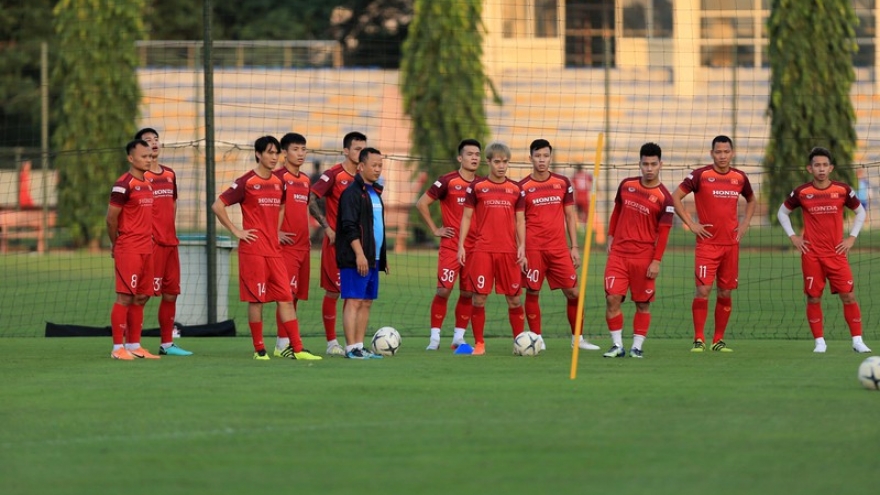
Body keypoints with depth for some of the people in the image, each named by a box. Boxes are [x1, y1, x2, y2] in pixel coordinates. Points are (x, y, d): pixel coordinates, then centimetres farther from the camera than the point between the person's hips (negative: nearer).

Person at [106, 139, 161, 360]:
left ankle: (134, 346, 14)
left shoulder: (147, 184, 14)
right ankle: (118, 348, -5)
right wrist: (115, 245, 0)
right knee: (125, 297, -7)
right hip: (129, 250, -8)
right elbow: (111, 218, -11)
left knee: (141, 298, 9)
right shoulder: (124, 185, -12)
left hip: (146, 249, 8)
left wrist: (149, 240, 13)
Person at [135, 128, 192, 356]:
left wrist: (171, 230, 16)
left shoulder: (170, 174, 15)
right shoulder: (139, 176, -7)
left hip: (170, 241, 7)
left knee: (171, 293, 9)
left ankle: (167, 343, 17)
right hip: (150, 242, -7)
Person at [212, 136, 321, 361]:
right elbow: (217, 206, -8)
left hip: (274, 250, 6)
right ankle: (259, 349, 5)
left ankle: (297, 349, 0)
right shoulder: (246, 182, -7)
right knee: (256, 299, -2)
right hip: (253, 250, -6)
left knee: (286, 298, 1)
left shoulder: (279, 183, 12)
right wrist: (236, 231, -10)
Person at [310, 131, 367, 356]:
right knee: (333, 291, -1)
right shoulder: (334, 175, -9)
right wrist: (327, 228, -18)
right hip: (336, 243, -6)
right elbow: (311, 200, -14)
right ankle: (332, 343, 5)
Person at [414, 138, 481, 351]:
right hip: (450, 246, -4)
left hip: (475, 247, 4)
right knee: (444, 290, -10)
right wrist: (435, 229, -5)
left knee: (468, 293, 5)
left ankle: (459, 336, 13)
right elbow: (421, 204, -3)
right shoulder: (447, 181, -5)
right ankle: (434, 337, -5)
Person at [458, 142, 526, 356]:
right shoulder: (477, 187, 4)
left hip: (509, 251, 1)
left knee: (514, 298, 2)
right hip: (482, 250, -1)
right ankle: (479, 343, 4)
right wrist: (461, 245, -2)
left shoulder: (515, 189, 9)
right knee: (479, 297, -5)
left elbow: (520, 220, 11)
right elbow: (467, 217, 6)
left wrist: (522, 247, 0)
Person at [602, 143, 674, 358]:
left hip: (644, 257, -3)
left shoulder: (664, 198, -7)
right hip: (618, 252, 3)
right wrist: (611, 237, 15)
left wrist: (656, 261, -11)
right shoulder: (627, 185, 5)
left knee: (643, 303, 2)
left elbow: (663, 232, -7)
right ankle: (617, 345, 3)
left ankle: (637, 346, 11)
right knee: (612, 299, -5)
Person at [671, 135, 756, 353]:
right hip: (707, 243, -4)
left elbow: (751, 200, 25)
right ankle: (699, 339, -5)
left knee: (725, 292, 6)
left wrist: (745, 224, 11)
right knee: (703, 289, -12)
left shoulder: (740, 178, 7)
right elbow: (676, 197, -4)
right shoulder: (701, 175, -6)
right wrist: (691, 224, -9)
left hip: (731, 244, 4)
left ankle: (718, 340, 14)